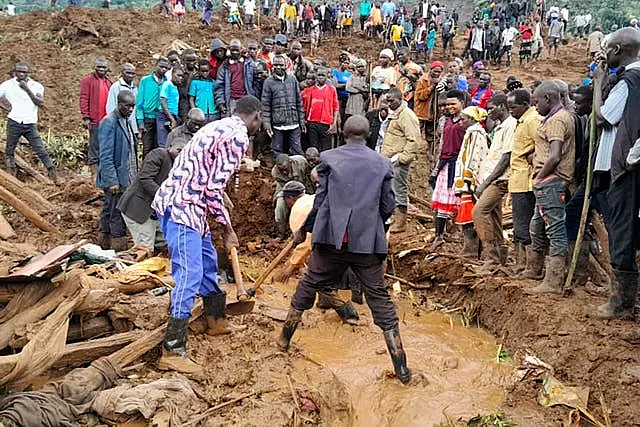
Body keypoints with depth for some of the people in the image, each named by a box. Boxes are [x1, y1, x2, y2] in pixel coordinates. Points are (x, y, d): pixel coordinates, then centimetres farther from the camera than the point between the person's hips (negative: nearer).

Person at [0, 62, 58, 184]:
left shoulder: (36, 86, 3)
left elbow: (40, 103, -11)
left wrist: (27, 89, -18)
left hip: (31, 124, -1)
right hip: (14, 123, 1)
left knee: (41, 151, -4)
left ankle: (54, 178, -4)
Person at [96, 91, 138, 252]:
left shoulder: (126, 121, 13)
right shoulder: (109, 123, -14)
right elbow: (106, 156, -18)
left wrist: (134, 176, 17)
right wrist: (112, 181, -22)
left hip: (126, 178, 9)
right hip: (116, 179, -9)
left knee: (109, 212, 17)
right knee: (117, 215, -4)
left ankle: (104, 244, 27)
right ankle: (119, 248, 3)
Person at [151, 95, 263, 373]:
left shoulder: (221, 127, 18)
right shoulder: (238, 136, -12)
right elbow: (214, 189, -17)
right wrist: (227, 229, -7)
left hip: (186, 205, 10)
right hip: (182, 208, -10)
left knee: (208, 262, 23)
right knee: (189, 275, -10)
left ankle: (216, 321, 40)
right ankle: (172, 352, -8)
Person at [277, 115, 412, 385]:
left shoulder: (329, 158, 3)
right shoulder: (382, 164, 7)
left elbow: (320, 200, 2)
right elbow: (387, 207, 9)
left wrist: (304, 230, 15)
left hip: (331, 238, 0)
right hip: (367, 242, 1)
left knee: (308, 287, 18)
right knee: (380, 300, 5)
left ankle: (284, 339, 33)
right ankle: (401, 369, 6)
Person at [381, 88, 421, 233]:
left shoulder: (407, 115, -14)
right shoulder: (394, 114, 17)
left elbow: (413, 141, -21)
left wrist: (402, 158, -21)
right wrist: (383, 154, 18)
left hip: (398, 161, -10)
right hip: (388, 160, 10)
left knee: (400, 191, -2)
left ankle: (401, 222, 7)